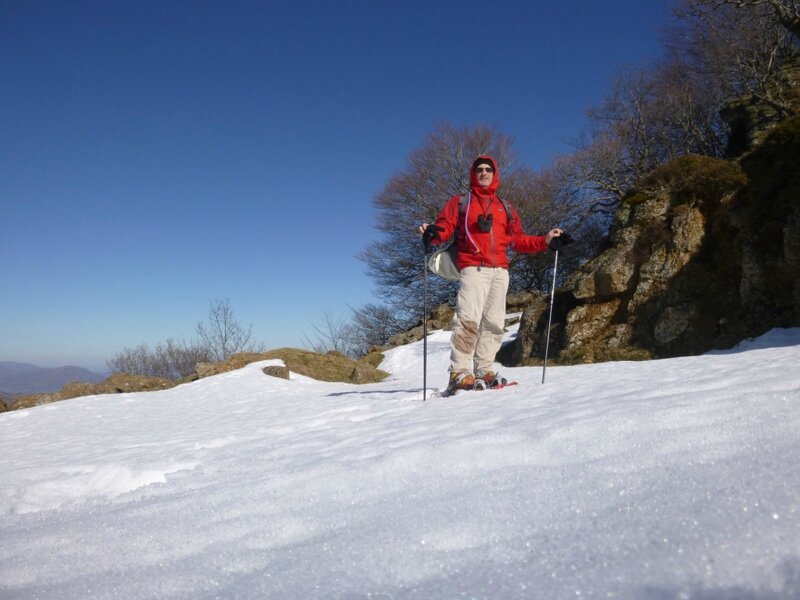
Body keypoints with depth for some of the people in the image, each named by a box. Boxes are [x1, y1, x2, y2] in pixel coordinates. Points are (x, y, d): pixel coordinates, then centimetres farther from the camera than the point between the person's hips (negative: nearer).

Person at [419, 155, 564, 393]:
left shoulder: (505, 208, 25)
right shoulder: (460, 202, 15)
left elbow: (518, 240, 24)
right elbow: (445, 226, 3)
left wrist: (545, 240, 14)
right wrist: (433, 233, -19)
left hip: (500, 271, 5)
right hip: (473, 268, -5)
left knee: (494, 322, 2)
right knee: (469, 319, -18)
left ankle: (484, 370, 8)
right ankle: (459, 372, -19)